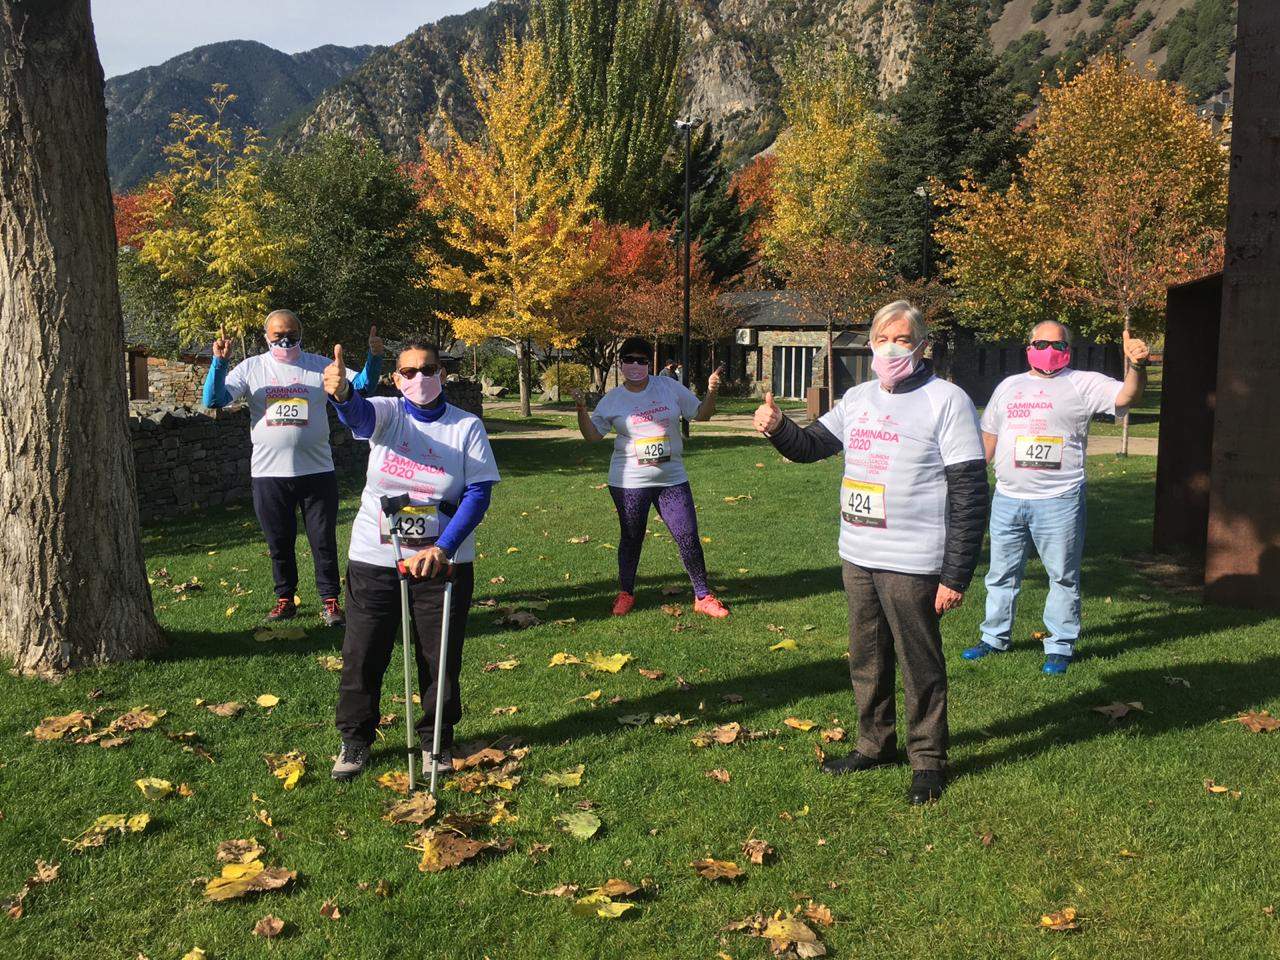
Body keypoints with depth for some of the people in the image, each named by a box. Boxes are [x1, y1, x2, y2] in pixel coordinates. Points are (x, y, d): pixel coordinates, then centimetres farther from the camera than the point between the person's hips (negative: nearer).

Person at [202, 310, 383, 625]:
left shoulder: (319, 365, 3)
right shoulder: (251, 368, 3)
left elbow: (361, 385, -2)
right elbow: (213, 400, -4)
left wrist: (374, 357, -20)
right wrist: (219, 362, -18)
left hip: (317, 471, -1)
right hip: (268, 473, 1)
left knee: (324, 540, 5)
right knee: (279, 542, 12)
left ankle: (330, 600, 17)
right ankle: (285, 599, 27)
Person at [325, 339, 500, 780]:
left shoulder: (467, 426, -4)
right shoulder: (386, 412, -3)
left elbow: (479, 492, -9)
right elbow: (357, 412, -27)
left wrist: (443, 548, -21)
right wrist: (341, 392, -53)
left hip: (442, 560, 0)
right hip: (373, 559, 1)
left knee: (440, 658, 8)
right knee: (362, 656, 6)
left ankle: (436, 739, 28)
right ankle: (355, 739, 26)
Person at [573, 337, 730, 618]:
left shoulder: (669, 387, 2)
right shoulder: (612, 400, 1)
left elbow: (701, 414, 7)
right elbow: (593, 435, 1)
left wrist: (711, 392, -10)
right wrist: (582, 409, -14)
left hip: (672, 479, 1)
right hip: (629, 482, -1)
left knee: (689, 538, 0)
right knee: (631, 539, 10)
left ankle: (702, 597, 13)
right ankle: (625, 594, 29)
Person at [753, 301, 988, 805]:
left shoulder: (947, 401, -12)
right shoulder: (858, 398, 8)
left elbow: (970, 495, -14)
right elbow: (809, 446, 13)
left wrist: (956, 575, -17)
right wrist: (777, 427, -10)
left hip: (912, 565, -6)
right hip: (857, 557, 7)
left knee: (920, 667, 6)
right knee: (866, 660, 18)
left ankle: (928, 759, 23)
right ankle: (875, 744, 35)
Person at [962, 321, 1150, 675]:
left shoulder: (1083, 384, -1)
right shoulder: (1009, 386, 14)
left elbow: (1126, 395, -15)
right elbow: (989, 436, 20)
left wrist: (1137, 367, -35)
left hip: (1058, 500, -4)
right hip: (1007, 499, 5)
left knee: (1063, 576, 4)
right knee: (1001, 573, 14)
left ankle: (1060, 646, 16)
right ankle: (995, 637, 29)